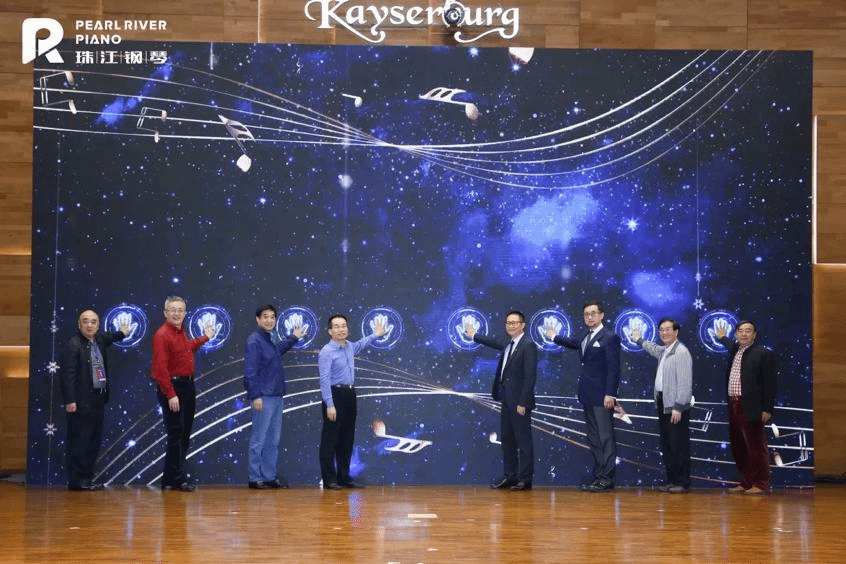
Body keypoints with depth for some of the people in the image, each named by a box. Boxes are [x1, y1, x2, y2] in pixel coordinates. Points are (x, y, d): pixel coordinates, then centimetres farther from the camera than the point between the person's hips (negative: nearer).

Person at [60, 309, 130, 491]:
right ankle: (77, 481, -1)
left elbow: (108, 338, 42)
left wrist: (121, 333, 32)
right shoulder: (73, 345, -12)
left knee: (94, 442, 12)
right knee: (79, 443, -5)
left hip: (97, 401, 9)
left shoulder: (99, 340, 12)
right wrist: (70, 401, -21)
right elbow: (67, 374, -17)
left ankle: (87, 479, 19)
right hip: (82, 402, -9)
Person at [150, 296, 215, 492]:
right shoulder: (162, 335, -16)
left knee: (184, 434, 12)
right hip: (172, 387, -9)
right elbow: (160, 368, -21)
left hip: (187, 386, 9)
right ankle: (178, 479, -2)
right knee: (176, 435, -7)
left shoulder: (180, 332, 11)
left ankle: (169, 479, 20)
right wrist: (171, 395, -24)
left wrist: (205, 338, 44)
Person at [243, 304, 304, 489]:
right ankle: (254, 479, 1)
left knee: (273, 441, 11)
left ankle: (270, 477, 17)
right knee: (259, 440, -5)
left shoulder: (269, 340, 14)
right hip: (263, 397, -9)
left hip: (276, 397, 9)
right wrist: (255, 395, -20)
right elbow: (250, 371, -16)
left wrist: (293, 338, 42)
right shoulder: (254, 341, -12)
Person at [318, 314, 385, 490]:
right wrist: (329, 405, -23)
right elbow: (324, 380, -18)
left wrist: (376, 334, 39)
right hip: (334, 395, -8)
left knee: (347, 439, 11)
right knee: (330, 439, -3)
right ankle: (329, 480, 0)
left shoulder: (349, 347, 10)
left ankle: (344, 477, 19)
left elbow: (361, 344, 38)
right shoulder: (327, 352, -13)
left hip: (349, 396, 8)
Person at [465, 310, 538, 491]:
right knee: (507, 439, 13)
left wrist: (523, 403, -20)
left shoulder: (528, 345, -14)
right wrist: (474, 336, 48)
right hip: (507, 400, 9)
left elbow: (530, 376, -18)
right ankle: (510, 476, 21)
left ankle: (525, 479, 3)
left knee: (524, 441, -2)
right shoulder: (508, 343, 11)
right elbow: (495, 342, 34)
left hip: (519, 402, -9)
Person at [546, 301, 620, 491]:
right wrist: (555, 337, 53)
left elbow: (613, 368, -14)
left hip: (602, 397, -9)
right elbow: (575, 344, 40)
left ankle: (606, 479, -7)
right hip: (588, 397, 9)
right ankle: (599, 477, 13)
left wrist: (610, 394, -20)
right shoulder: (586, 338, 17)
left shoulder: (610, 337, -8)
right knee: (593, 439, 9)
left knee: (605, 438, -7)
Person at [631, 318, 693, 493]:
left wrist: (678, 407, -22)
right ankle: (671, 480, 19)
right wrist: (639, 340, 50)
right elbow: (654, 349, 42)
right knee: (667, 445, 12)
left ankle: (683, 483, 0)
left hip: (676, 407, -9)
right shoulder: (664, 351, 15)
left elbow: (685, 382, -19)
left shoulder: (681, 352, -14)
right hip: (663, 403, 9)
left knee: (679, 446, -5)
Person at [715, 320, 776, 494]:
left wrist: (767, 409, -13)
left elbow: (769, 383, -9)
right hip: (734, 406, 8)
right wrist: (722, 338, 42)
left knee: (755, 447, -2)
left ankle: (760, 484, 5)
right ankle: (746, 482, 21)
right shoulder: (734, 351, 15)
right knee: (738, 448, 12)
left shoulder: (763, 354, -7)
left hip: (750, 408, -8)